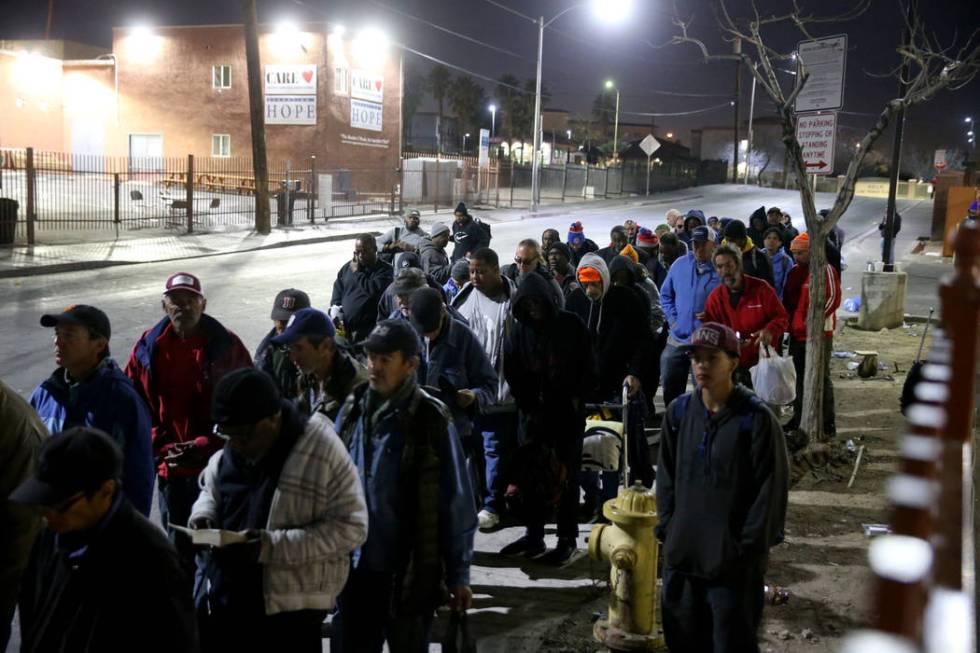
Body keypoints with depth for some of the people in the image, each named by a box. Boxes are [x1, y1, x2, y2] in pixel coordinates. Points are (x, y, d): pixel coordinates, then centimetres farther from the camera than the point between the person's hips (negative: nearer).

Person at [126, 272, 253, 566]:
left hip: (218, 467, -3)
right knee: (178, 544, 16)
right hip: (170, 468, 3)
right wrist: (160, 447, -7)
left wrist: (206, 446, -14)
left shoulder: (226, 346, -7)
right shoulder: (149, 346, 1)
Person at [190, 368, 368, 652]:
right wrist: (203, 515, -4)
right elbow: (210, 488, 21)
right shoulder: (228, 452, 2)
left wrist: (273, 546, -27)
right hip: (225, 599, 7)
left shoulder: (323, 451, -19)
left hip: (291, 608, -6)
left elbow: (350, 527, -19)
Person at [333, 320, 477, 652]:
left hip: (410, 574, -4)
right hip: (353, 569, 4)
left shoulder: (431, 420, -12)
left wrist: (458, 575, -6)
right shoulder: (352, 410, 1)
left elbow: (457, 506, -8)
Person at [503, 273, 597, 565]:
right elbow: (512, 373, 5)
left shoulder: (571, 325, -4)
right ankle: (533, 535, 20)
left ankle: (567, 539, 11)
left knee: (567, 476, 3)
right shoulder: (519, 330, 3)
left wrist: (576, 399, -8)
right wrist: (527, 406, -2)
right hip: (533, 414, 3)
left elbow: (589, 369, 0)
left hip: (568, 413, -3)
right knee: (530, 475, 8)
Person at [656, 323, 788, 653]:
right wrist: (667, 527, 5)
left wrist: (749, 545, -10)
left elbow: (771, 488, -10)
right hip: (681, 551, 5)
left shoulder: (756, 418, -12)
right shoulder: (679, 411, 3)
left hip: (734, 558, -5)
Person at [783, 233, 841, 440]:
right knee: (798, 376, 14)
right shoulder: (794, 271, 12)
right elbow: (787, 299, 20)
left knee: (821, 378, -4)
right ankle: (797, 418, 26)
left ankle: (828, 425, 2)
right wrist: (788, 319, 7)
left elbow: (833, 299, -14)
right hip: (796, 333, 7)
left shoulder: (826, 270, -9)